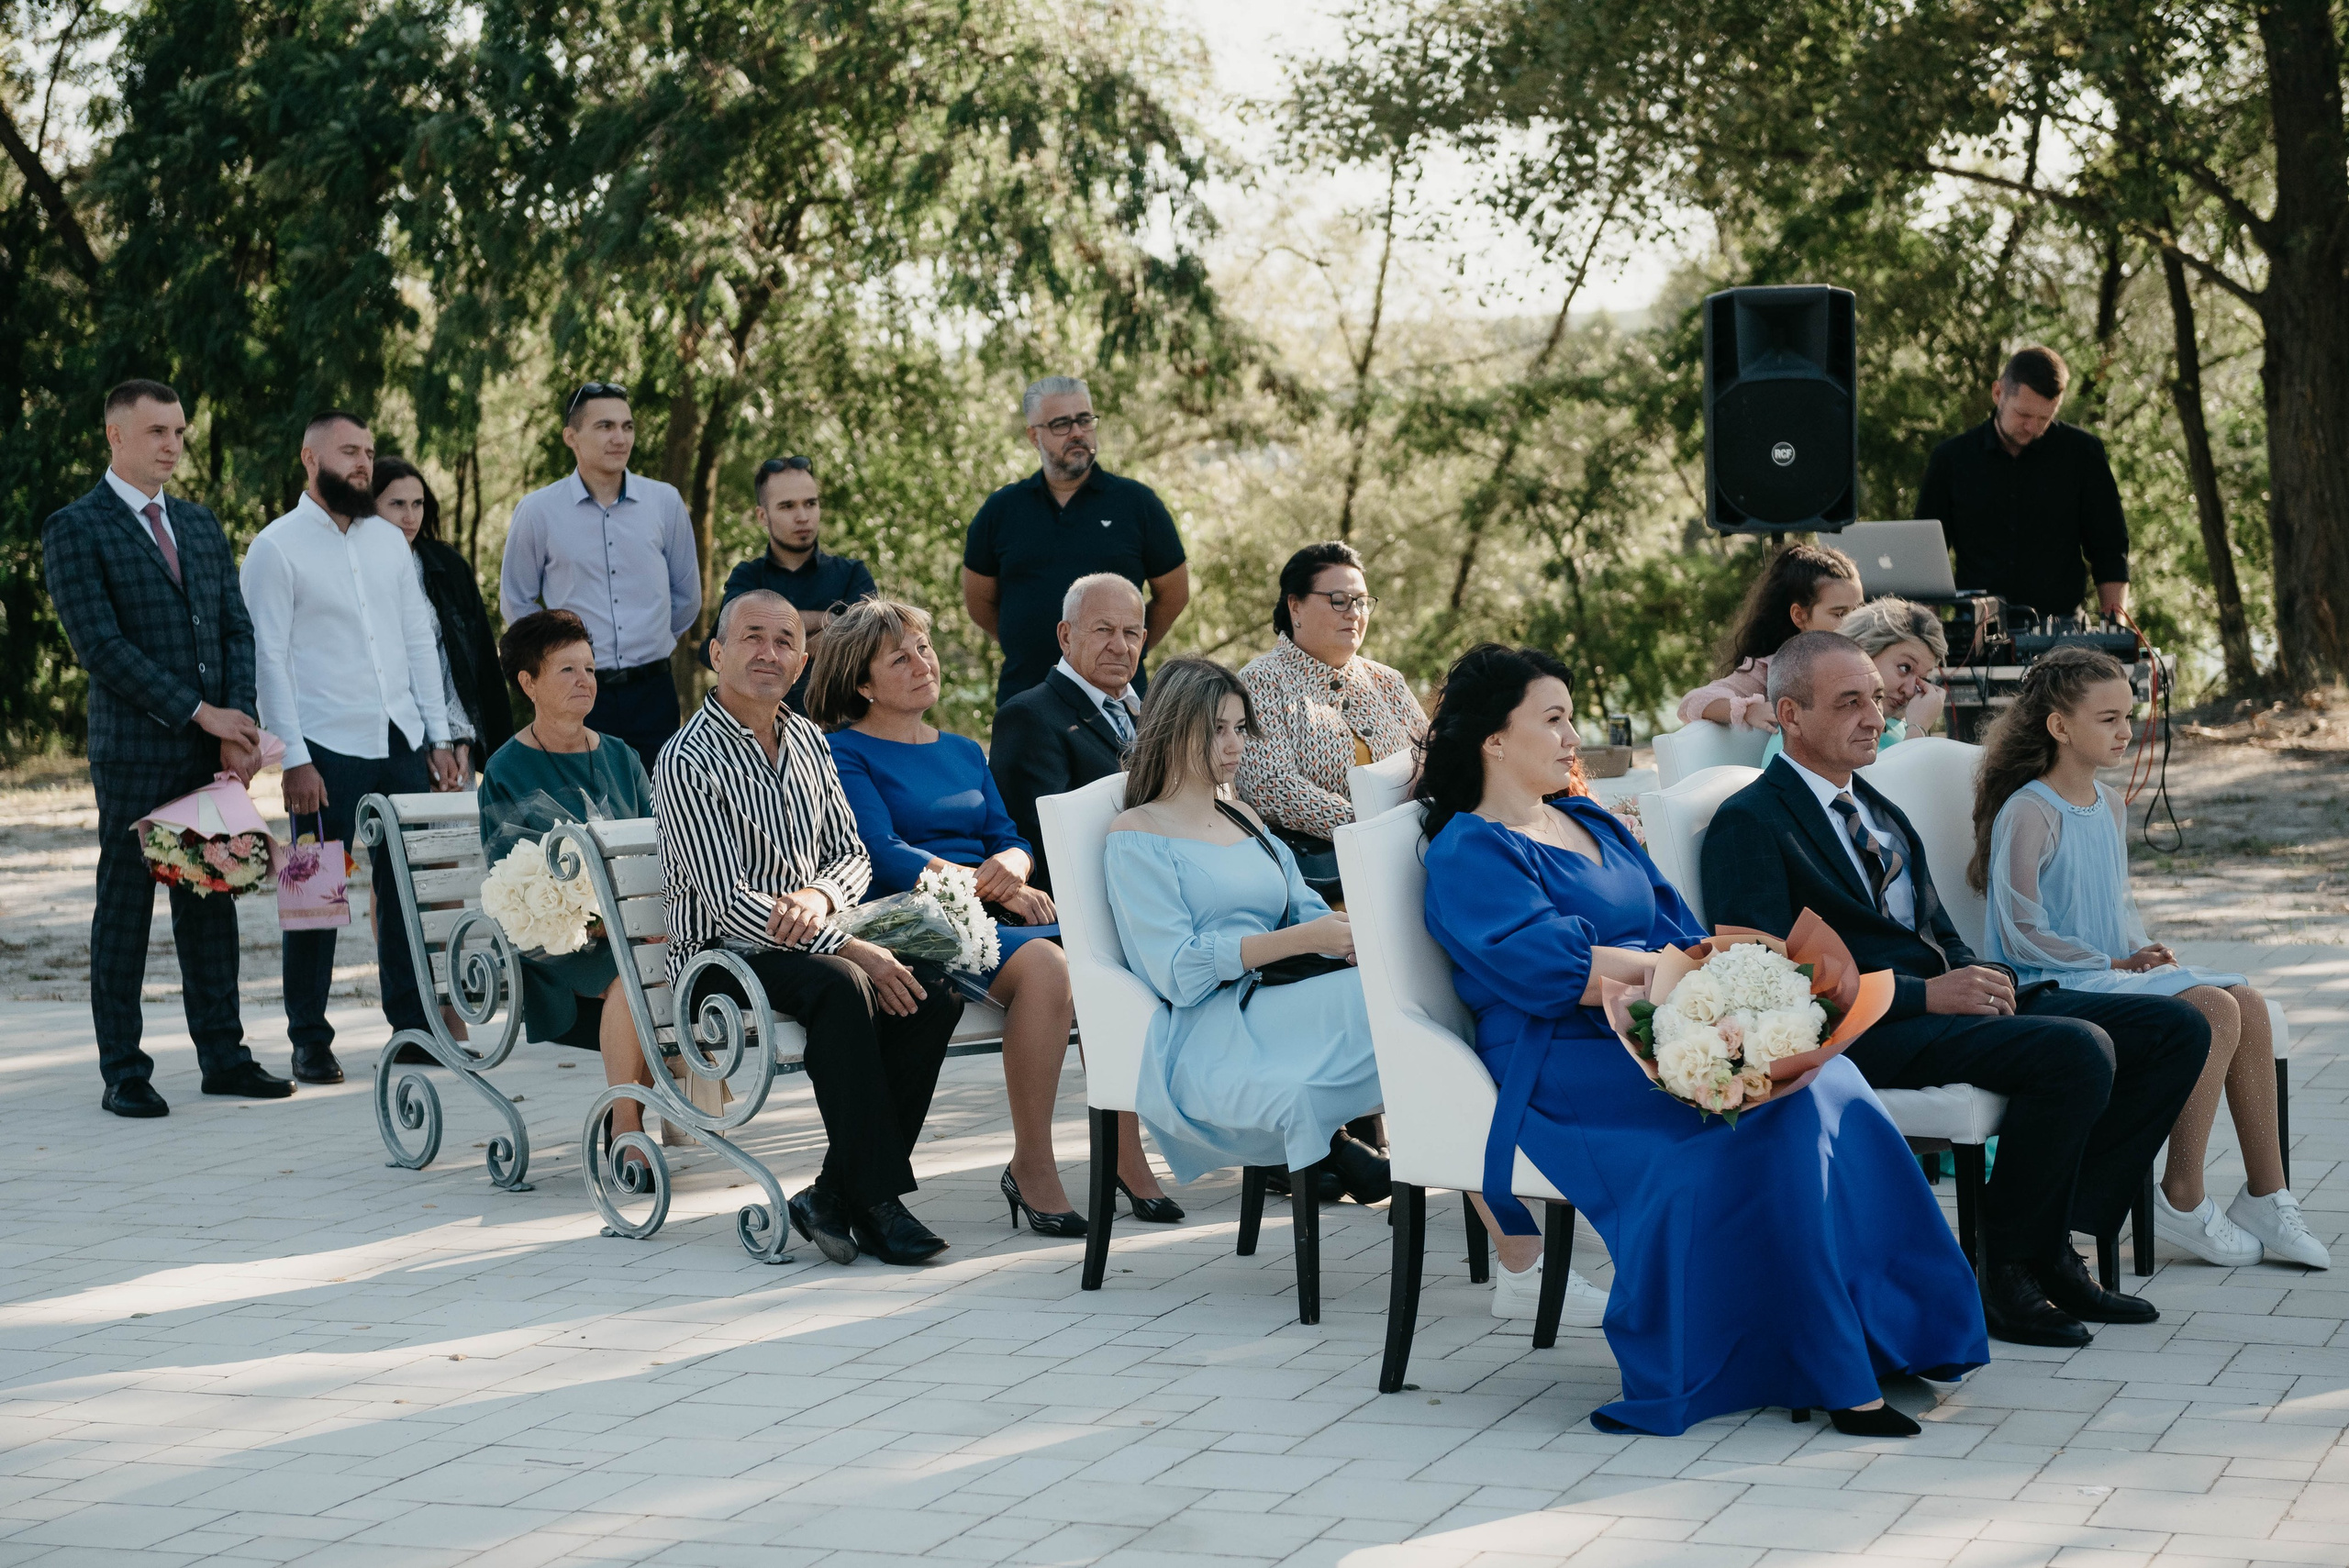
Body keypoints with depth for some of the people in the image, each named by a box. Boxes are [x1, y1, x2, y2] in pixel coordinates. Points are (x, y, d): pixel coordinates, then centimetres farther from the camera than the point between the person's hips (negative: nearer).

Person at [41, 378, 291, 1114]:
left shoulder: (200, 526, 16)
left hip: (212, 749, 6)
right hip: (135, 749, -6)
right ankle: (123, 1073, 5)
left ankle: (223, 1054, 14)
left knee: (211, 903, 8)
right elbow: (100, 645, -13)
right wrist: (198, 712, -14)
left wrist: (242, 723, -3)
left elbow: (237, 629, 13)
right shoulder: (75, 529, -4)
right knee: (125, 908, 0)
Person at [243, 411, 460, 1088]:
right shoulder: (277, 546, -4)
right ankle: (310, 1041, 9)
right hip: (327, 751, -5)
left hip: (402, 744, 5)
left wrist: (438, 737, 9)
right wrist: (295, 758, -13)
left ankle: (413, 1026, 15)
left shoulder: (390, 541, 13)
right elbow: (268, 657, -7)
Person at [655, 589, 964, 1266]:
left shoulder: (809, 741, 14)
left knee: (935, 990, -20)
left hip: (810, 938, 7)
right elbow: (728, 901, -17)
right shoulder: (687, 760, -10)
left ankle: (836, 1193, -18)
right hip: (722, 956, -7)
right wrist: (848, 948, -23)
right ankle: (876, 1202, -31)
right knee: (842, 986, -35)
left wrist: (818, 895, -11)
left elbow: (852, 855, 15)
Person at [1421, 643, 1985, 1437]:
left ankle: (1893, 1332, -23)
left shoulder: (1593, 823, 24)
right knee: (1788, 1109, -28)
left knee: (1832, 1081, -21)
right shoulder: (1469, 853, -2)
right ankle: (1832, 1373, -24)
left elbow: (1678, 931, 16)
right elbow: (1555, 968, -15)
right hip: (1571, 1069, -7)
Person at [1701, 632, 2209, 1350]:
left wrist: (1978, 979, 0)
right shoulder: (1749, 823, -5)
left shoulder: (1878, 810, 24)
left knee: (2177, 1030, -2)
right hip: (1865, 1035, -9)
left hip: (1945, 1000, 9)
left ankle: (2054, 1243, -1)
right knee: (2079, 1050, -30)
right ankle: (2006, 1271, -15)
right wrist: (1925, 994, -20)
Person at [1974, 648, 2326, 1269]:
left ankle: (2267, 1199, -5)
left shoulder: (2108, 805, 14)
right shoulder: (2027, 814, -14)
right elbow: (2021, 934, -17)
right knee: (2213, 1007, -24)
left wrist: (2143, 951, 3)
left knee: (2248, 1004, -10)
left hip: (2117, 971, 9)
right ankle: (2182, 1200, -16)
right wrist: (2114, 964, -14)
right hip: (2054, 985, -9)